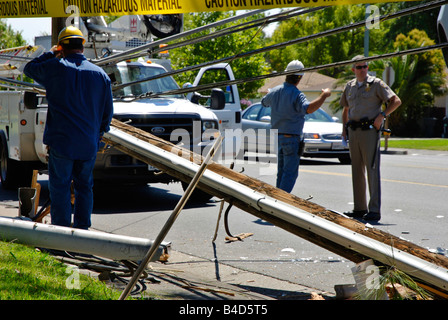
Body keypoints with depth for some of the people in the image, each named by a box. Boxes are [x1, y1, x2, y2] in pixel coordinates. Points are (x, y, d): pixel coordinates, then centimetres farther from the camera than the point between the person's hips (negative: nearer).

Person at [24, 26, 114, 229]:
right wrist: (99, 132, 24)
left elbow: (29, 68, 14)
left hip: (61, 141, -3)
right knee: (85, 186, 13)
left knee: (60, 186, 2)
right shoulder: (100, 74, 4)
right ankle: (82, 227, 16)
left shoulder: (54, 68, -7)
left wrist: (51, 54, 19)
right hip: (89, 143, 3)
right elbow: (108, 112, 10)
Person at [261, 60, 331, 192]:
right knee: (291, 172, -3)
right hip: (291, 138, -7)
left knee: (281, 171, 17)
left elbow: (264, 102, 27)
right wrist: (324, 95, -26)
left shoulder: (275, 91, 5)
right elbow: (309, 109, -36)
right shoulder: (296, 95, -17)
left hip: (277, 137, 7)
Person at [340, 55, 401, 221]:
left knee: (372, 169, -10)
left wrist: (382, 115, -16)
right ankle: (360, 208, 16)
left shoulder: (376, 84, -2)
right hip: (353, 131, 6)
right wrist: (344, 128, 18)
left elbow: (396, 101, -7)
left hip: (370, 131, -6)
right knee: (357, 170, 9)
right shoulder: (350, 86, 15)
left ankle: (374, 210, -11)